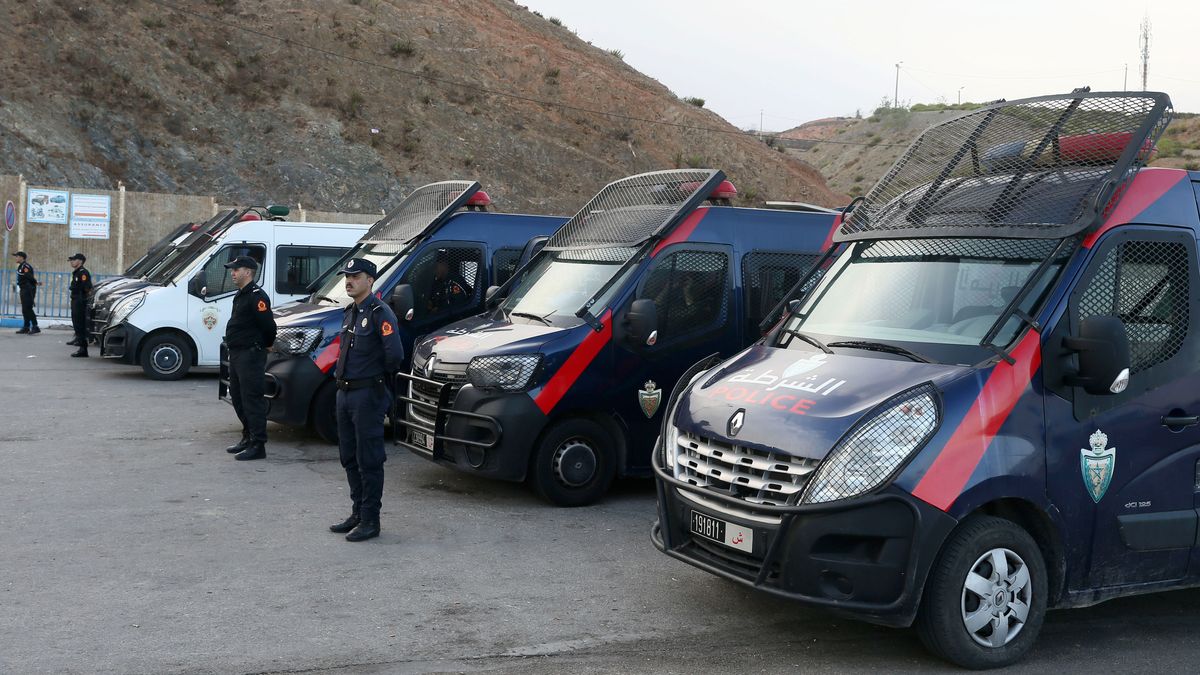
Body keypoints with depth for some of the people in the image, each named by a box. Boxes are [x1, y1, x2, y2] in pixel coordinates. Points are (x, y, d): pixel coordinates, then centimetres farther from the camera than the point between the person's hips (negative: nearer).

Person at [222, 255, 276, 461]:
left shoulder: (256, 296, -16)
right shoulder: (240, 296, 17)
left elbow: (268, 326, -20)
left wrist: (264, 345, -6)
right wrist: (232, 348, 18)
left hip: (251, 355, -11)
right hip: (237, 355, 11)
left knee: (252, 400, -9)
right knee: (238, 398, 16)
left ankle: (258, 445, -6)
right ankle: (248, 438, 27)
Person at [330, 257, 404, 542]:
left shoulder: (379, 312, -14)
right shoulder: (350, 313, 14)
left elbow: (395, 354, -24)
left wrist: (381, 376, -7)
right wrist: (342, 375, 14)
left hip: (368, 395, -9)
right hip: (345, 393, 9)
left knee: (369, 460, -4)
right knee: (349, 458, 15)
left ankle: (370, 521, 2)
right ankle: (358, 513, 25)